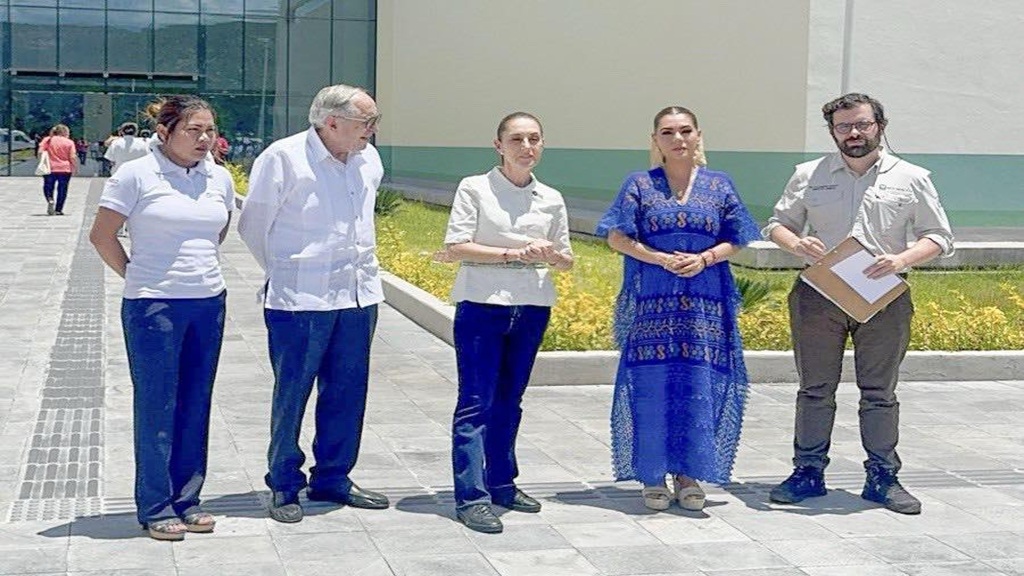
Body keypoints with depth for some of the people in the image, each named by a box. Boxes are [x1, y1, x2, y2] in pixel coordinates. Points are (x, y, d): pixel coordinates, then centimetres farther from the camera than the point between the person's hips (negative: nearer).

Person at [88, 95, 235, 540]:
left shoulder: (219, 179, 7)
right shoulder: (137, 175, -7)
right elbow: (102, 235, -2)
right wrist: (137, 278, 2)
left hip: (209, 303, 5)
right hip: (154, 306, -5)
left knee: (196, 404, 10)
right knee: (156, 406, 1)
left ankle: (187, 499, 21)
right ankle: (156, 508, 9)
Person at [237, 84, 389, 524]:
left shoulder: (368, 160, 7)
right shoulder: (283, 158, -12)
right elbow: (253, 226, -3)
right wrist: (285, 273, 8)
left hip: (359, 295, 6)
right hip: (301, 301, -6)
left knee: (347, 392, 11)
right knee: (292, 393, 2)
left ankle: (333, 479, 24)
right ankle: (284, 486, 14)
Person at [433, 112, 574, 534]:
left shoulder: (551, 199, 9)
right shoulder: (474, 189, -3)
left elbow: (567, 259, 12)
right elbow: (455, 248, -10)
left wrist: (552, 256, -12)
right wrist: (513, 253, -18)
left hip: (532, 310, 4)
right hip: (482, 306, -4)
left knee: (509, 400, 14)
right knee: (475, 402, -6)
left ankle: (501, 483, 25)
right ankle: (471, 497, -6)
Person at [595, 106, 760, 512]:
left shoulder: (719, 185, 10)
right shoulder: (640, 185, 6)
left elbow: (736, 241, 9)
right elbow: (617, 237, 1)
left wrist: (705, 258, -11)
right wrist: (660, 258, -13)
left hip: (704, 305, 2)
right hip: (652, 303, -1)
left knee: (699, 386, 0)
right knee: (652, 386, -2)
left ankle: (688, 474, 10)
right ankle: (652, 477, 7)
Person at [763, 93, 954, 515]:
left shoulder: (911, 179, 5)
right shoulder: (809, 176, 8)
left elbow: (939, 237, 7)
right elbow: (776, 224, 14)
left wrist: (903, 260, -12)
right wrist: (796, 243, -9)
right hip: (818, 294, 1)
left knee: (879, 392, 5)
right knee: (815, 389, 6)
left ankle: (882, 477, 13)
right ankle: (808, 471, 15)